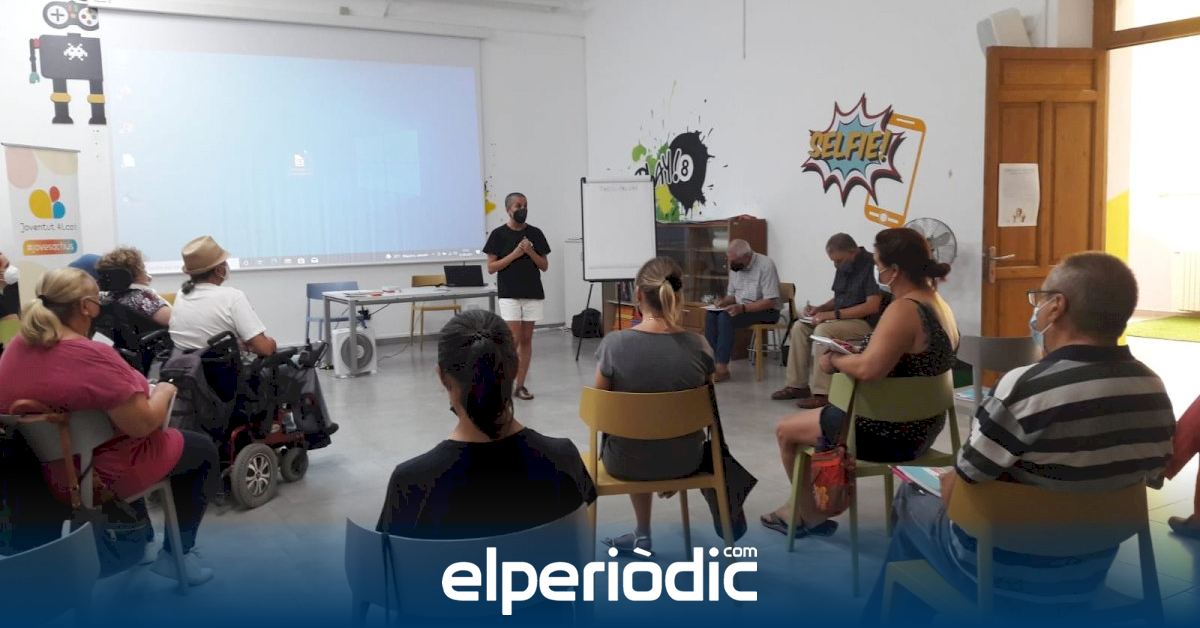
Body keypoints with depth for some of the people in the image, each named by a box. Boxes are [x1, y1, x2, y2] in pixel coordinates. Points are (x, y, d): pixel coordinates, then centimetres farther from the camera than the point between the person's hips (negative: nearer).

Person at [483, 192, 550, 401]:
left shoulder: (535, 233, 5)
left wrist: (530, 252, -11)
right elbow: (491, 267, -5)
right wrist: (515, 254, -14)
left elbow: (544, 266, 7)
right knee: (513, 339, -10)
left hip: (533, 294, 3)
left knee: (526, 339, 5)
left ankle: (520, 385, 12)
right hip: (509, 294, -3)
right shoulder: (499, 234, -2)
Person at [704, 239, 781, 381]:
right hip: (741, 309, 7)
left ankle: (722, 368, -25)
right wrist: (724, 301, -9)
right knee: (711, 315, -18)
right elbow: (732, 295, 16)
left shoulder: (765, 265, -18)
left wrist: (742, 308, -30)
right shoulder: (735, 267, 5)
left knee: (725, 317, -29)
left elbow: (771, 301, -22)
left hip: (765, 311, -7)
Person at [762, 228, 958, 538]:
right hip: (921, 426, 10)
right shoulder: (938, 304, 5)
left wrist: (834, 360, -20)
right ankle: (806, 504, 34)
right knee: (825, 413, 29)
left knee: (786, 430, 11)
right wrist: (850, 355, 8)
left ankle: (812, 517, 27)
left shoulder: (903, 309, -26)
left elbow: (868, 370, -39)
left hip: (890, 433, -10)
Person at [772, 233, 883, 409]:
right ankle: (797, 384, -4)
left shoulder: (871, 265, -17)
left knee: (823, 329, -31)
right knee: (799, 326, -5)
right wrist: (819, 309, 0)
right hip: (842, 318, 9)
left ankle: (822, 393, -27)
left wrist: (833, 314, -23)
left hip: (866, 322, -9)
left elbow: (872, 306, -24)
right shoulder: (844, 267, 12)